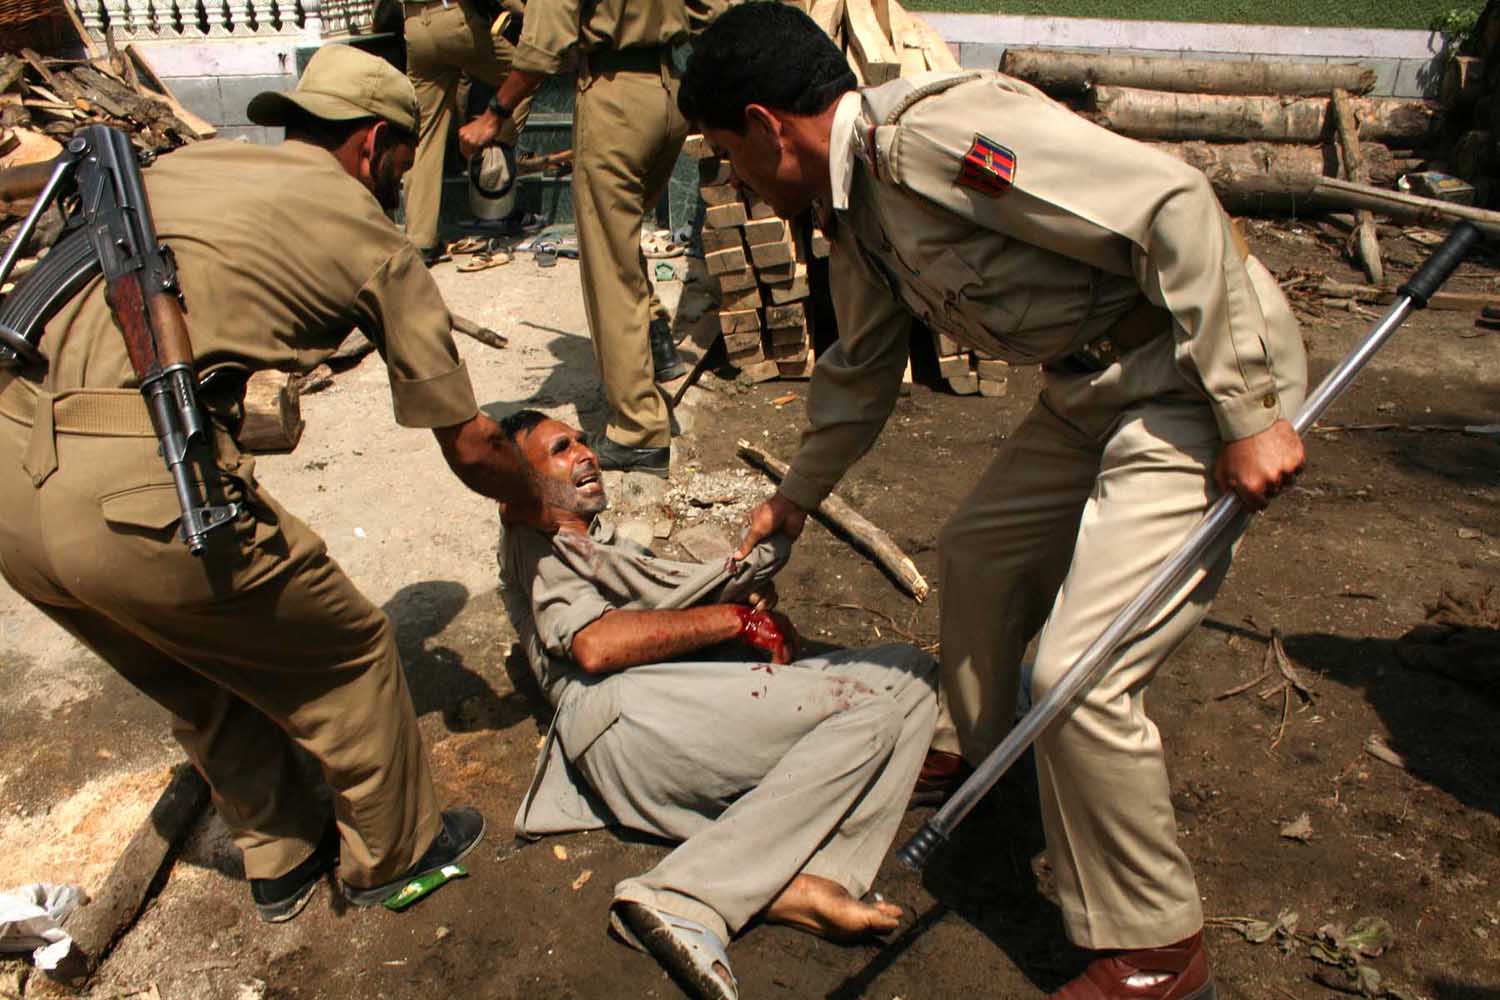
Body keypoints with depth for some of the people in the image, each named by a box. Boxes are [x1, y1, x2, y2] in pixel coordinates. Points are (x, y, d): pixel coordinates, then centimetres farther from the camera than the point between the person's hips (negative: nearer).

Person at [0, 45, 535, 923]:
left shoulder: (186, 164, 23)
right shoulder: (373, 241, 7)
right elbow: (469, 446, 11)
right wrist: (539, 499, 29)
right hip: (143, 490, -7)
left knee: (205, 683, 28)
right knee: (350, 657, 17)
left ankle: (283, 862, 47)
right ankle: (394, 855, 38)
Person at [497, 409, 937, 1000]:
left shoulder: (598, 544, 38)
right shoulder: (532, 544, 11)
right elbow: (595, 645, -10)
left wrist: (759, 599, 5)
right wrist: (736, 618, -7)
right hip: (625, 712, -8)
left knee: (911, 674, -3)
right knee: (872, 697, -21)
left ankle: (790, 884, -24)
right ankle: (685, 899, -27)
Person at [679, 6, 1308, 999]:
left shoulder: (934, 135, -21)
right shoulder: (858, 208, 10)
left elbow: (1173, 203, -25)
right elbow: (859, 374, 25)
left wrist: (1243, 413, -23)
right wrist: (793, 499, 35)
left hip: (1211, 369, -10)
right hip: (1097, 386, 10)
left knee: (1078, 674, -12)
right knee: (978, 554, 19)